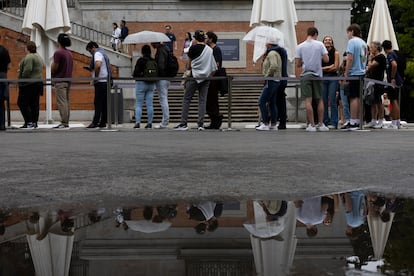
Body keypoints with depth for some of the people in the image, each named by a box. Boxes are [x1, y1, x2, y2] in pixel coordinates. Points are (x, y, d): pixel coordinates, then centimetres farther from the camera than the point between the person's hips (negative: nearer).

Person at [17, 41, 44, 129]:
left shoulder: (29, 57, -13)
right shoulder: (39, 57, 19)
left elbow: (27, 70, -22)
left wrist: (22, 80, -14)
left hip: (29, 84, -10)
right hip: (38, 82, 10)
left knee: (22, 103, -6)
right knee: (34, 104, 9)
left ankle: (29, 122, -11)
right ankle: (34, 122, 8)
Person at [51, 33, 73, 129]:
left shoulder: (58, 53, -11)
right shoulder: (69, 53, 15)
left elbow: (54, 68, -14)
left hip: (60, 81, -8)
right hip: (68, 80, 8)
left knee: (61, 103, -9)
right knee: (66, 102, 9)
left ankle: (63, 123, -12)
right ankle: (66, 122, 10)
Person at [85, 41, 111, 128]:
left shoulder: (97, 53, -7)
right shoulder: (103, 53, 24)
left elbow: (98, 65, -26)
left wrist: (96, 78, -18)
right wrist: (91, 68, 19)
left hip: (101, 82, -10)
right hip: (106, 82, 10)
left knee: (98, 103, -11)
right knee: (104, 103, 8)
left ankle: (95, 122, -12)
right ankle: (103, 122, 9)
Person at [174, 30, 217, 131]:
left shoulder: (193, 48, -7)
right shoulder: (210, 50, 3)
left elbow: (189, 64, 4)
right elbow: (214, 68, 4)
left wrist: (188, 69, 24)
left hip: (194, 77, -3)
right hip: (205, 78, 4)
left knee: (186, 99, 2)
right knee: (202, 100, 6)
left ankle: (183, 123, -2)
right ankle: (201, 124, 1)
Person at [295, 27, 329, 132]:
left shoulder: (300, 46, 0)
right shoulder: (320, 44, 0)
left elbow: (298, 64, -1)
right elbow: (326, 59, -4)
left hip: (305, 75, -1)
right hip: (317, 75, 1)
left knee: (308, 100, -4)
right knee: (319, 100, 11)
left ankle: (312, 125, -7)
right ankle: (321, 124, 12)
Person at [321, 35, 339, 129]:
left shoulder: (335, 52, 4)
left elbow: (336, 67, -2)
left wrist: (323, 68, -1)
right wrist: (329, 67, -5)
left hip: (332, 77, -2)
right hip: (322, 78, 2)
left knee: (332, 100, -6)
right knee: (323, 101, 2)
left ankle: (333, 122, -4)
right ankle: (325, 121, 9)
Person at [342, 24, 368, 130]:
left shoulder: (352, 41, -9)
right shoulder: (363, 43, 15)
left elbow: (350, 58, -16)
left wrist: (346, 73, -13)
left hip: (354, 73, -8)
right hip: (362, 73, 8)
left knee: (353, 98, -7)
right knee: (358, 97, 10)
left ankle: (353, 122, -7)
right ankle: (358, 121, 13)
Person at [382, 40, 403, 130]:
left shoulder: (390, 55, -14)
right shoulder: (395, 53, 15)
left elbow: (394, 65, -32)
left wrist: (392, 78, -24)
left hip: (393, 81, -9)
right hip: (397, 81, 9)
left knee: (394, 101, -7)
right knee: (395, 101, 15)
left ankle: (394, 123, -5)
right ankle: (398, 122, 20)